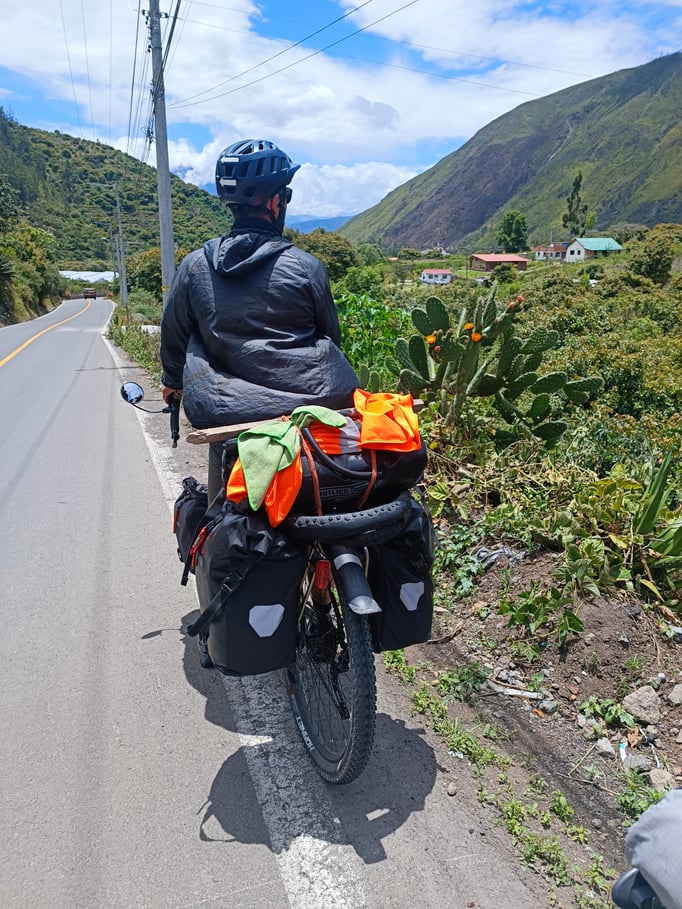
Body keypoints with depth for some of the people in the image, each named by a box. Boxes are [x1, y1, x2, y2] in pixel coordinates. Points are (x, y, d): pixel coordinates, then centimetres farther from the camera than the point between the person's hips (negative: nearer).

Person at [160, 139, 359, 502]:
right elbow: (332, 335, 8)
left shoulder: (194, 266, 2)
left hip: (227, 414, 2)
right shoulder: (307, 267, -4)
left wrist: (172, 381, 33)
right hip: (312, 401, -1)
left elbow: (174, 335, 15)